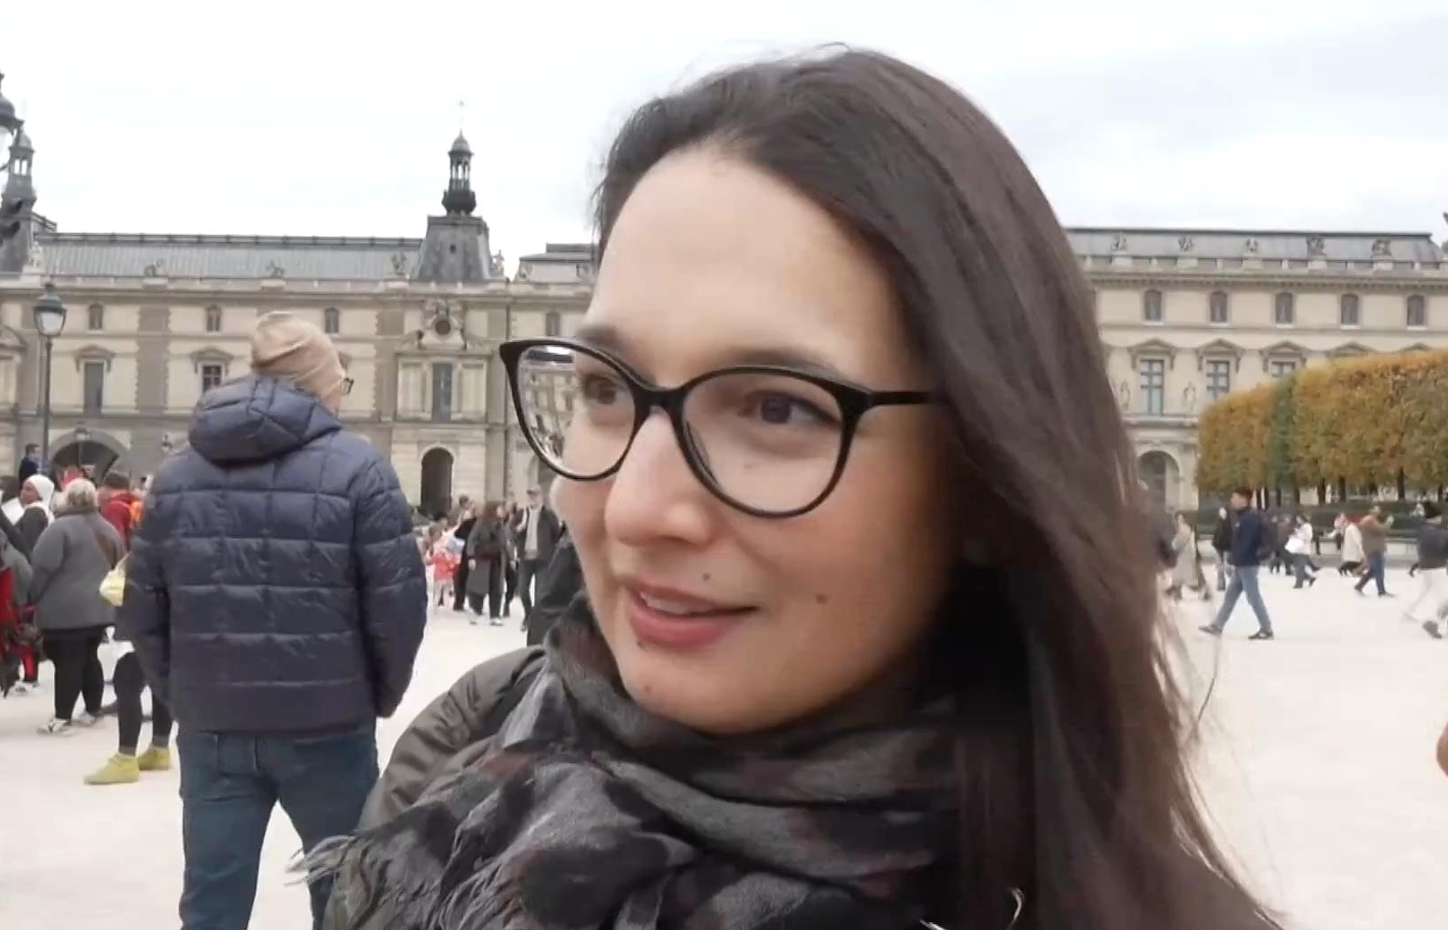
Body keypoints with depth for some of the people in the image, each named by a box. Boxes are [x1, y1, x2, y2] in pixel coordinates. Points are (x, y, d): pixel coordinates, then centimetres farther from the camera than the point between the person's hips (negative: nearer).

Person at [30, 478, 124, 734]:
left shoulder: (60, 528, -12)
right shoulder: (108, 529, 12)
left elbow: (43, 567, -15)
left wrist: (33, 597, -4)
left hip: (65, 609, -7)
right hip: (99, 607, 7)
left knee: (66, 662, -5)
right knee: (89, 658, 16)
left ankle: (62, 719, -3)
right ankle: (93, 711, 21)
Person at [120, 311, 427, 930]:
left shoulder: (177, 473, 7)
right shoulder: (356, 467, -7)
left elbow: (142, 610, 5)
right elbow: (397, 603, -11)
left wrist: (181, 695, 15)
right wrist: (379, 696, 5)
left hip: (211, 729, 4)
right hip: (327, 728, -3)